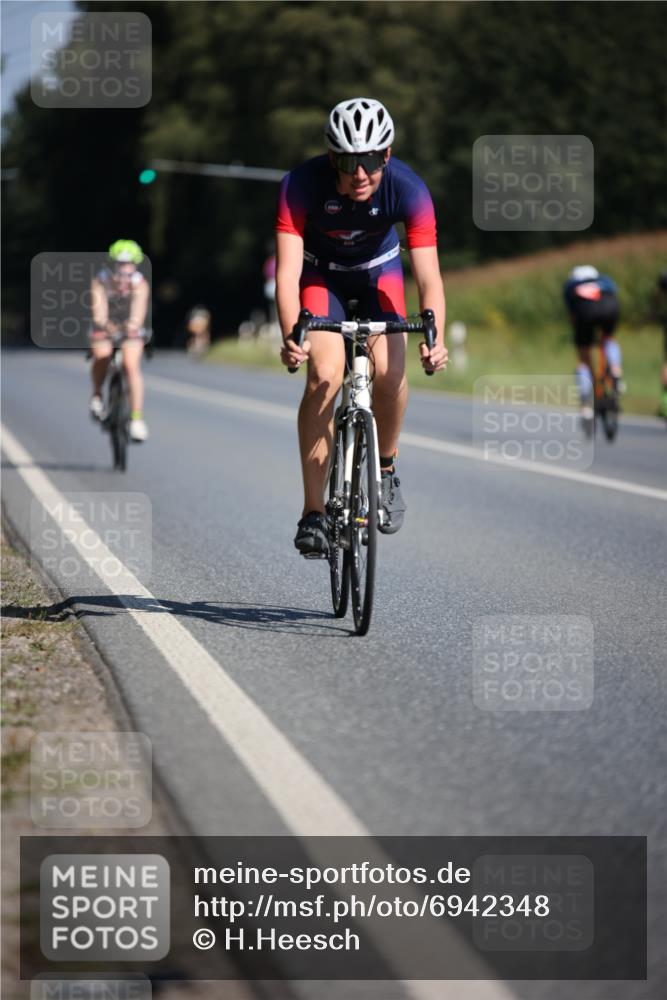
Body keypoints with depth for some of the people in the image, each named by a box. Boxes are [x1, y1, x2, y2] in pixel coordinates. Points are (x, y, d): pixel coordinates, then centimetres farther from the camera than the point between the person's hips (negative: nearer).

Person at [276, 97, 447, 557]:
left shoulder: (407, 188, -32)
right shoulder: (302, 184, -34)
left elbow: (429, 276, -35)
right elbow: (287, 272, -39)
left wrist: (434, 338, -52)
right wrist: (291, 337, -55)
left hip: (378, 269, 1)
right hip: (320, 272, -1)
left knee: (389, 371, -21)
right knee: (325, 374, -22)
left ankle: (386, 469, 9)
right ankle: (314, 513, -16)